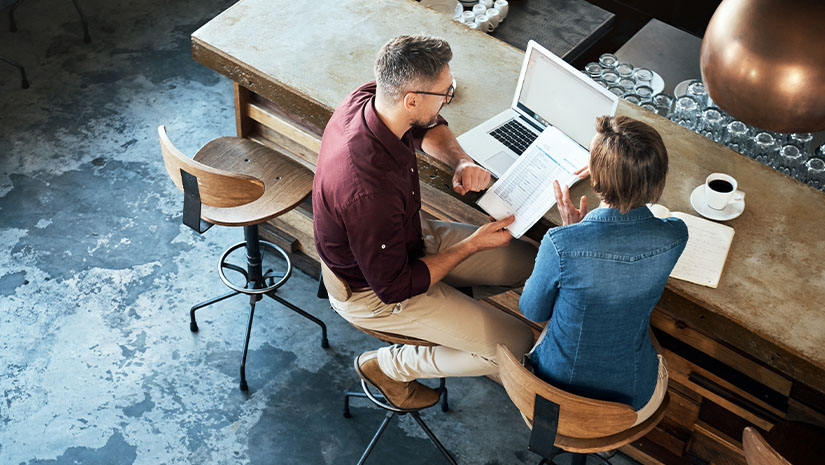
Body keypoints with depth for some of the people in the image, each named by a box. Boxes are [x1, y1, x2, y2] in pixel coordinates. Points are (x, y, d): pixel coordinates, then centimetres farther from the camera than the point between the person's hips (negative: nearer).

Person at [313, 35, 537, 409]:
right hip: (373, 293, -8)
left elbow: (429, 128, 8)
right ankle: (387, 366, 6)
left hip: (408, 236, 8)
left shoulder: (368, 99, -17)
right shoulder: (369, 191, -41)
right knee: (516, 346, -8)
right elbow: (395, 287, -27)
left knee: (527, 260, 7)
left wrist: (461, 161, -12)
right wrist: (472, 245, -18)